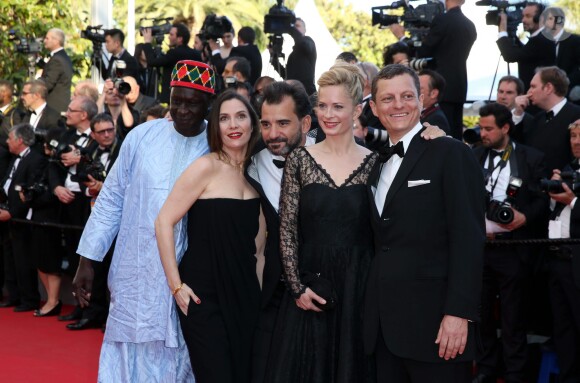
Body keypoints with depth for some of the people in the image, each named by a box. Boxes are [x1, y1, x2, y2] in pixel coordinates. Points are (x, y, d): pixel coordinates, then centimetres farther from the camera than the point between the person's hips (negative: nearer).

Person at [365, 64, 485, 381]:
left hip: (432, 322, -6)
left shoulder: (452, 155, -5)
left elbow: (468, 238, -12)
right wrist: (373, 314, 9)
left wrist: (459, 313, -19)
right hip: (383, 327, 6)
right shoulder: (378, 165, 17)